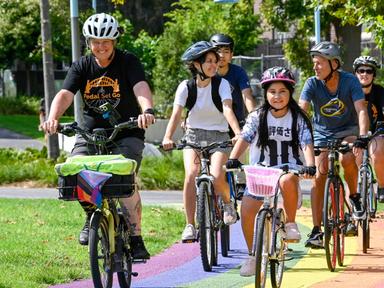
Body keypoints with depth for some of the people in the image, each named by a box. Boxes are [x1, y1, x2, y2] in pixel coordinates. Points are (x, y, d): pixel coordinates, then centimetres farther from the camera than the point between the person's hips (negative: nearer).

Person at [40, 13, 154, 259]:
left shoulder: (128, 62, -8)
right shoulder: (82, 66, 0)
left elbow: (141, 88, -26)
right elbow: (65, 94, -13)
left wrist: (147, 110, -48)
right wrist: (52, 119, -34)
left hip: (126, 134, -3)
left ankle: (136, 240, -16)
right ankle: (92, 213, 8)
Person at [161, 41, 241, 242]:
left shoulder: (221, 84, -9)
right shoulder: (186, 86, -7)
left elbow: (227, 109, -23)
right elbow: (176, 114, -17)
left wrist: (238, 133, -40)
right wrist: (168, 138, -34)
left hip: (218, 136, -1)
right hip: (193, 135, 1)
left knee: (216, 177, -23)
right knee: (191, 175, -23)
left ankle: (228, 203, 11)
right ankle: (190, 225, -16)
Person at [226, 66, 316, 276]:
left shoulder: (298, 119, 0)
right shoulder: (257, 117, 2)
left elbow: (307, 144, -10)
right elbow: (244, 139, -9)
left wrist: (310, 166, -29)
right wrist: (233, 158, -27)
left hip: (288, 168, -2)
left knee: (287, 180, -39)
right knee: (246, 210, -15)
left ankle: (291, 223, -17)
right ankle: (252, 256, 3)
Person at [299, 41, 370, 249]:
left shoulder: (350, 81, -19)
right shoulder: (312, 84, -16)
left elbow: (361, 111, -26)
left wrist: (361, 138, -41)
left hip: (347, 131, -2)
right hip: (323, 134, 2)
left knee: (347, 159, -32)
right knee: (319, 175, -13)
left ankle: (354, 197, -4)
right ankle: (316, 231, -10)